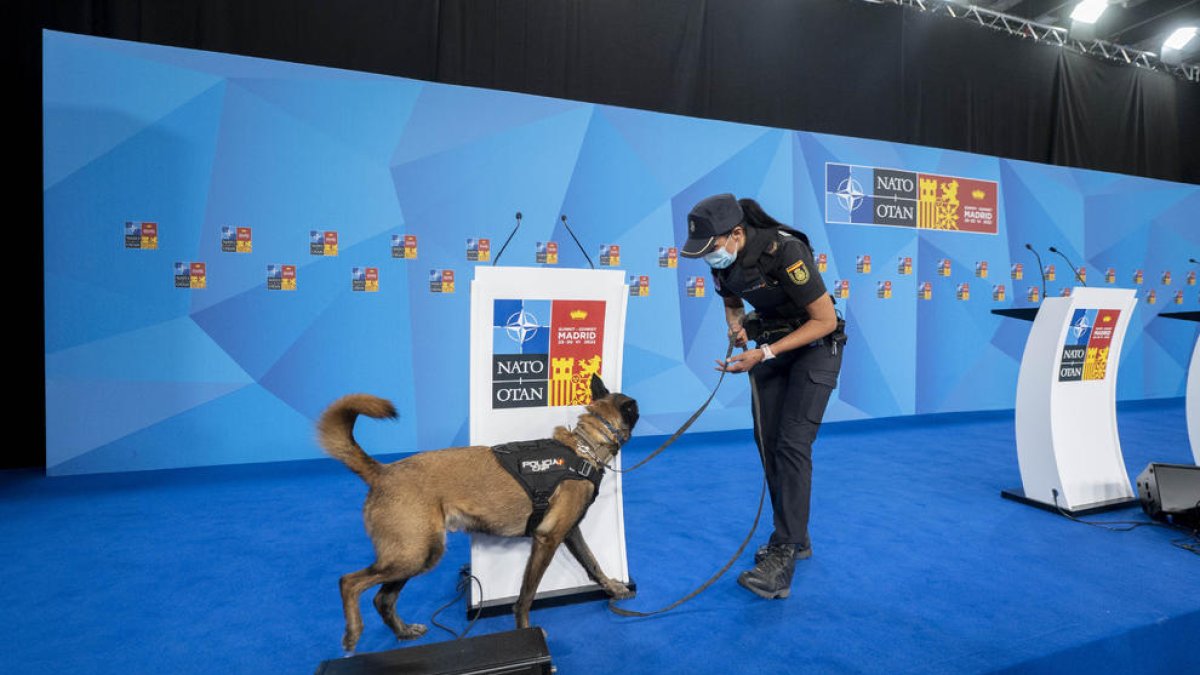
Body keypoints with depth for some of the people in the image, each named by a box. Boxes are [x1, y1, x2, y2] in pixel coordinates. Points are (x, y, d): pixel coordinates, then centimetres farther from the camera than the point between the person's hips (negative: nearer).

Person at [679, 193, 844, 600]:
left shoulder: (785, 251, -29)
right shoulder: (721, 260, -8)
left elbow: (826, 320, -25)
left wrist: (764, 353, -29)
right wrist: (736, 326, -10)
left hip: (815, 346, -7)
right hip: (771, 346, 7)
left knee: (793, 444, -16)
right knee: (767, 441, 7)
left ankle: (783, 558, -12)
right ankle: (795, 537, 23)